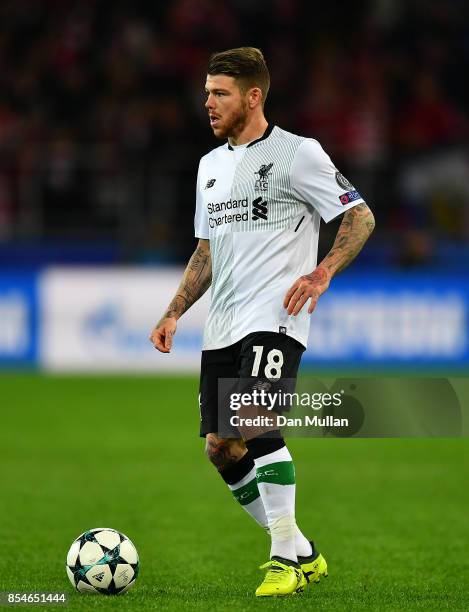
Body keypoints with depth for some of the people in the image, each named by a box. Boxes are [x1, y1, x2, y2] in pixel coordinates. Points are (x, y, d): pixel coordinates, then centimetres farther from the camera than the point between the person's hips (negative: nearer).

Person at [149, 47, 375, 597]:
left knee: (255, 428, -24)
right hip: (222, 325, 8)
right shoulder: (210, 164, 18)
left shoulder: (297, 153, -4)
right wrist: (174, 314, 17)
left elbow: (361, 217, -5)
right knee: (220, 448, 3)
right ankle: (301, 554, 16)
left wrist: (322, 273, -20)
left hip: (273, 319, -8)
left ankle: (286, 558, -14)